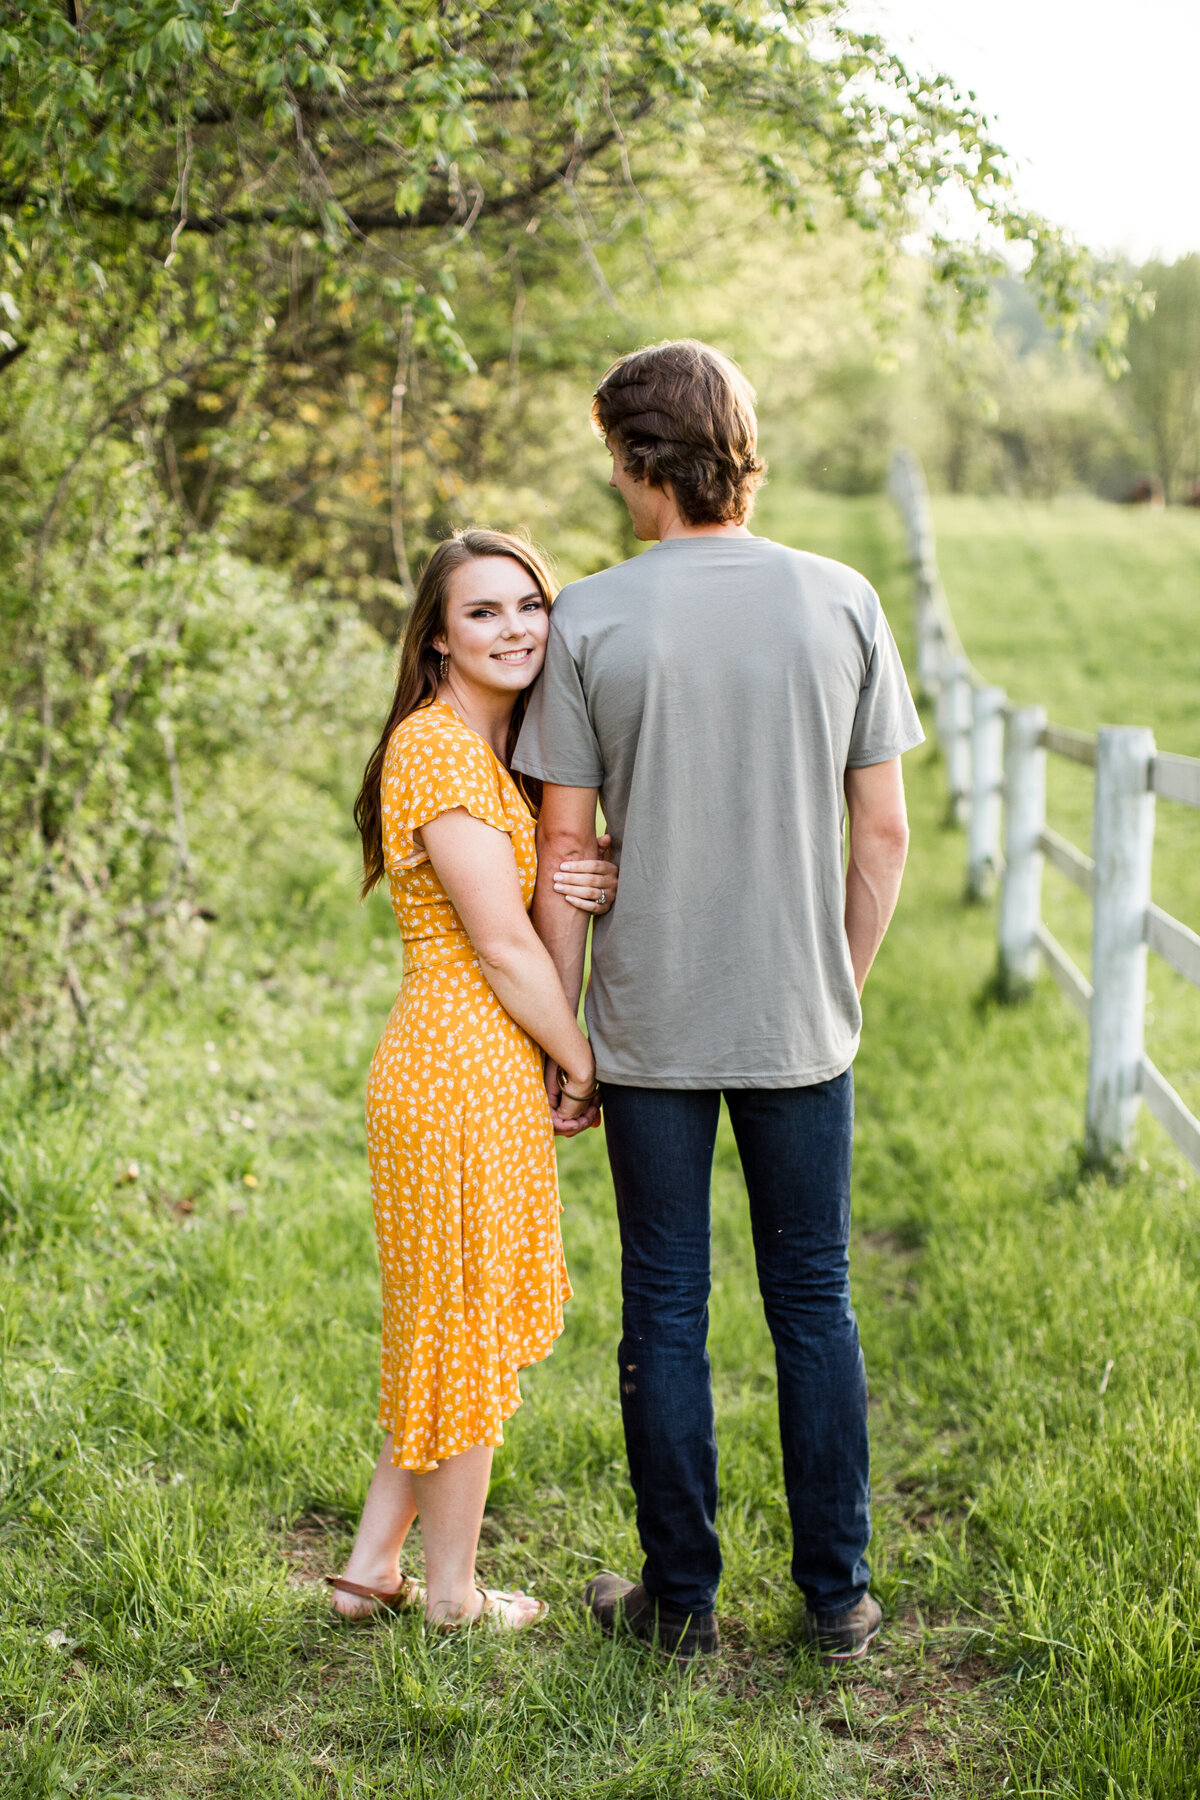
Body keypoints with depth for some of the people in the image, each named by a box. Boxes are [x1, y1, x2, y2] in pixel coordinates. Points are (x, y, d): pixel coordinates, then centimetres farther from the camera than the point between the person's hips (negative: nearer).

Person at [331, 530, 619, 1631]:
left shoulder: (491, 747, 15)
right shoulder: (439, 745, -16)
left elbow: (528, 902, 15)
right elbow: (501, 943, -18)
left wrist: (591, 888, -8)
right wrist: (585, 1066, -8)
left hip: (475, 1065, 10)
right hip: (468, 1069, -10)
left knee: (449, 1323, 17)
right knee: (472, 1326, 4)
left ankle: (374, 1563, 28)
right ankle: (452, 1590, 20)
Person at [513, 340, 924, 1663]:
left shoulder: (590, 620, -7)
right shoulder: (843, 602, -1)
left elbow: (565, 846, -6)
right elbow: (884, 832, 1)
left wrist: (562, 1030, 4)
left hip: (653, 1023, -1)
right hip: (802, 1020, 2)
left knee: (665, 1310, 10)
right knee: (814, 1301, 13)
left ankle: (681, 1600, 21)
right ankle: (837, 1595, 22)